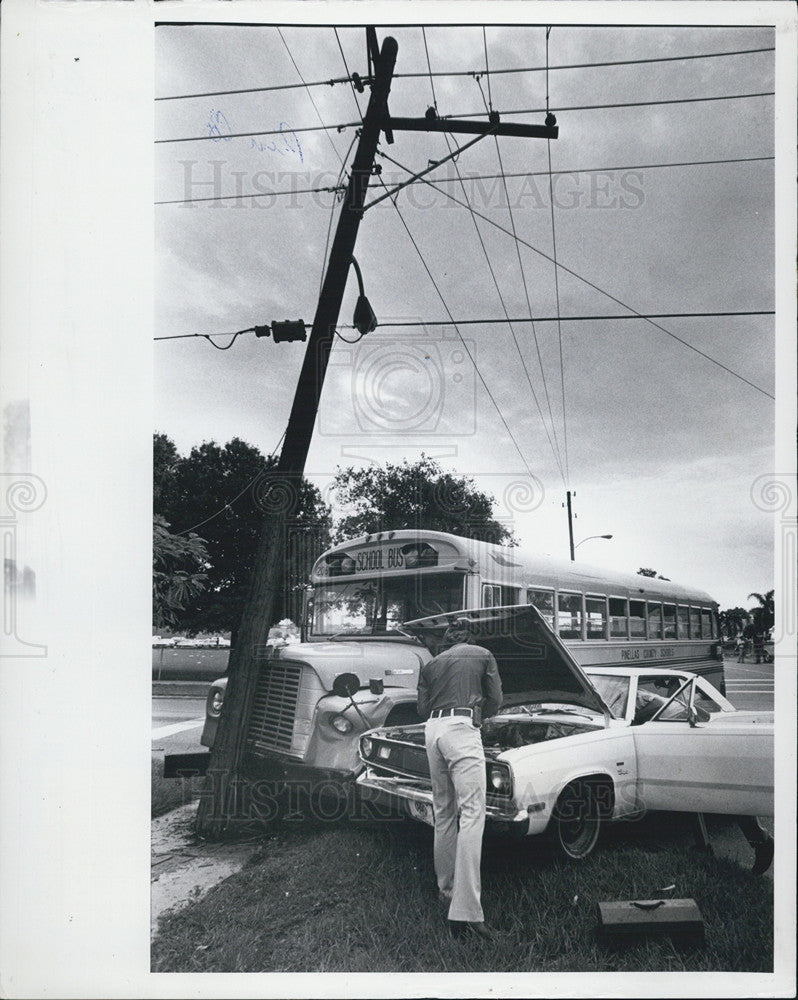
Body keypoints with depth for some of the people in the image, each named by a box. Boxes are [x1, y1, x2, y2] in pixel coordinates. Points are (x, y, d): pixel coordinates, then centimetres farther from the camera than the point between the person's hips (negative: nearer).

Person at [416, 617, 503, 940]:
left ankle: (446, 889, 23)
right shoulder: (483, 656, 13)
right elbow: (495, 702, 12)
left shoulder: (431, 664, 21)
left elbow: (422, 707, 15)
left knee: (443, 813, 17)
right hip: (461, 729, -5)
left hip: (432, 731, 5)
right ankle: (465, 911, -20)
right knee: (472, 813, -11)